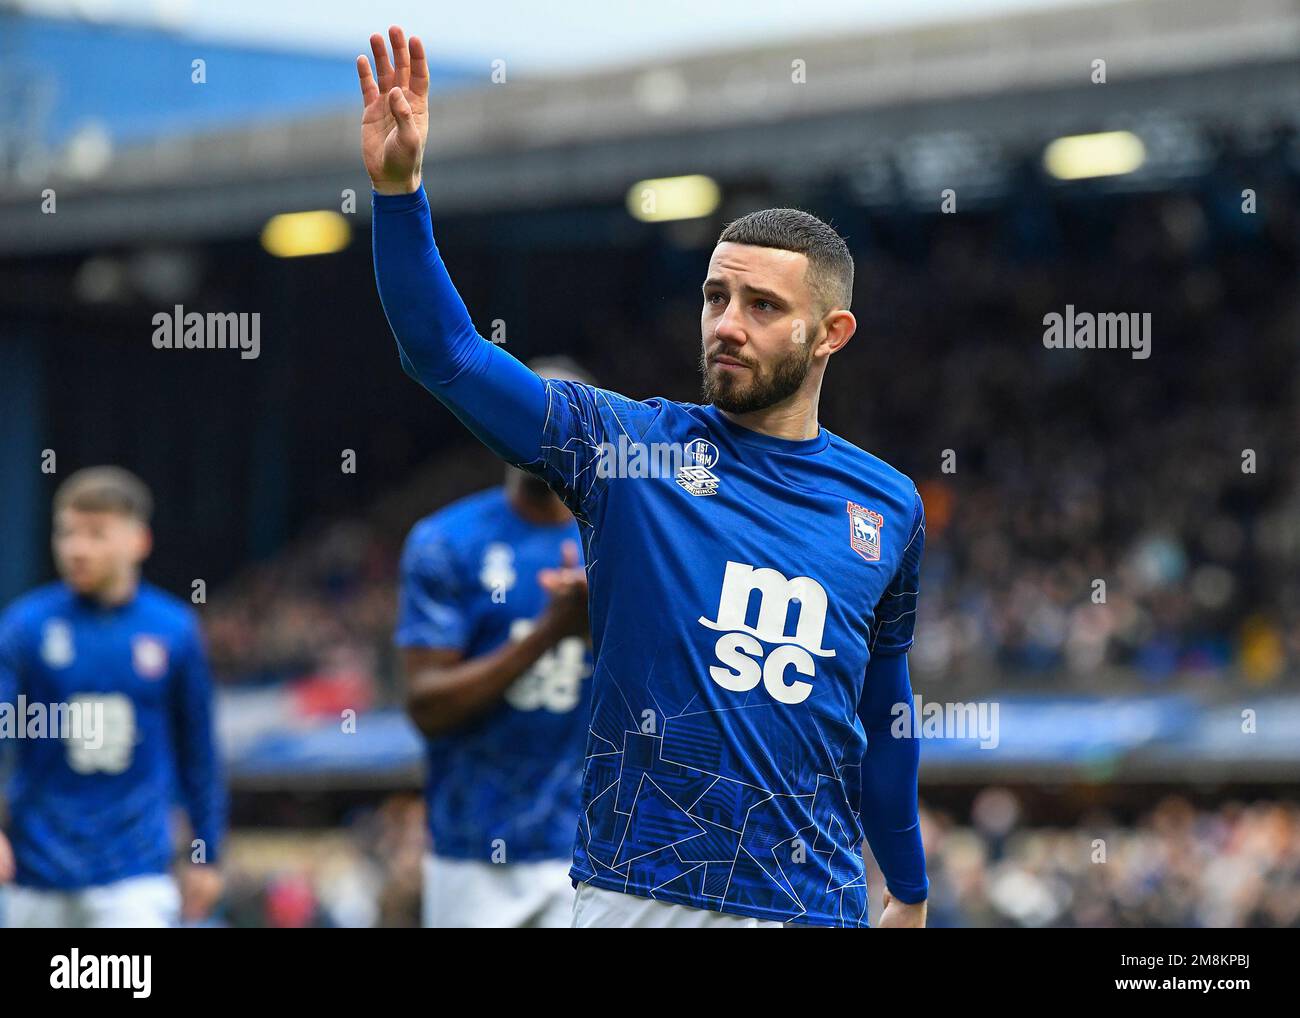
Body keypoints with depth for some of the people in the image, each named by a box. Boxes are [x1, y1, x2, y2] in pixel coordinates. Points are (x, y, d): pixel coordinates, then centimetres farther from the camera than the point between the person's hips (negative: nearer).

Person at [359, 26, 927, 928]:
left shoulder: (888, 507, 7)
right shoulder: (629, 446, 0)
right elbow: (446, 352, -10)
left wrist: (910, 889, 23)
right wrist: (398, 187, -22)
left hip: (813, 903, 2)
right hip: (638, 894, -2)